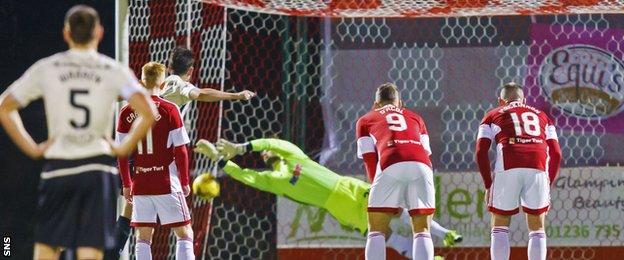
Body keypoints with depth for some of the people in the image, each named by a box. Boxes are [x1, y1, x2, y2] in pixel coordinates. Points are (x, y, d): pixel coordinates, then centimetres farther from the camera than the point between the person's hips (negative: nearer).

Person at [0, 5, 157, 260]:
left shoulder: (46, 68, 4)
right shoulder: (114, 71, 1)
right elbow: (148, 113, -10)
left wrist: (31, 148, 6)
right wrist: (124, 148, 1)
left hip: (57, 166, 0)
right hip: (98, 167, 0)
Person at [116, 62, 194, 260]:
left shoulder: (126, 113, 2)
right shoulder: (169, 110, -7)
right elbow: (180, 150, -6)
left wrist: (126, 184, 14)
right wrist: (185, 182, 4)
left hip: (140, 184, 3)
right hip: (167, 184, -3)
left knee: (143, 237, 10)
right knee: (185, 233, 3)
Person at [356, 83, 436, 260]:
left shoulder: (365, 121, 29)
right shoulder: (415, 118, 34)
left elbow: (370, 159, 17)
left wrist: (377, 187, 24)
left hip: (391, 167, -2)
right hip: (422, 167, 2)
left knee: (376, 232, 9)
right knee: (422, 231, 10)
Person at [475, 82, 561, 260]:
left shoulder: (493, 116, 25)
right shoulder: (541, 116, 30)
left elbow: (480, 153, 12)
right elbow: (556, 154, 20)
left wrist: (488, 185, 17)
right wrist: (549, 184, 25)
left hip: (508, 168, -1)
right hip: (538, 169, 1)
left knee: (500, 228, 11)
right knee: (537, 228, 13)